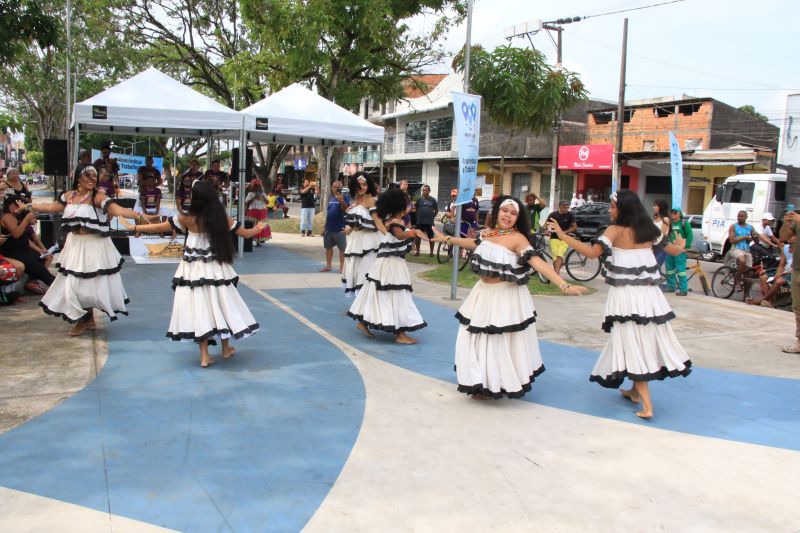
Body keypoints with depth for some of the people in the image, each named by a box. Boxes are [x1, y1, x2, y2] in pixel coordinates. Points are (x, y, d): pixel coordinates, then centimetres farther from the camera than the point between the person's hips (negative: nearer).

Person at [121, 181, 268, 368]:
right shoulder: (223, 218, -4)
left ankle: (205, 356, 6)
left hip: (195, 272, -2)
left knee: (199, 309, 4)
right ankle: (226, 349, 28)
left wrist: (136, 228, 11)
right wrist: (258, 228, 26)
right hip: (217, 270, 2)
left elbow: (159, 228, -5)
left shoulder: (187, 219, -11)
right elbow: (245, 233, 5)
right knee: (220, 305, 16)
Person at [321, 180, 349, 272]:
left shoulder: (343, 198, -7)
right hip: (329, 228, 7)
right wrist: (325, 226, 17)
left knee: (342, 248, -1)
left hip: (339, 228, -7)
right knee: (328, 246, 13)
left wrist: (342, 201, -41)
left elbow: (345, 210, -23)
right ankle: (328, 265, 23)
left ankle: (342, 266, 6)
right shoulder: (331, 198, 12)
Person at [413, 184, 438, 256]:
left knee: (431, 237, 4)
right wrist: (418, 215, 0)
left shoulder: (433, 200, 1)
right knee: (418, 236, 4)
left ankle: (431, 252, 14)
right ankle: (417, 251, 16)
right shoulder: (419, 199, 3)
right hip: (420, 221, 1)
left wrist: (433, 216, 3)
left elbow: (436, 210, 10)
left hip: (429, 222, -1)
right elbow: (416, 209, 10)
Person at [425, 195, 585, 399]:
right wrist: (446, 239, 38)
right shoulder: (488, 232, 3)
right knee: (478, 339, 14)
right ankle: (484, 384, 31)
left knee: (501, 343, 0)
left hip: (505, 297, -7)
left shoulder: (517, 238, -18)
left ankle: (497, 387, 18)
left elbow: (538, 263, -27)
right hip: (483, 293, 7)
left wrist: (564, 286, -38)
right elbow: (475, 244, 25)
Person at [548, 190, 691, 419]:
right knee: (647, 339, 18)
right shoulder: (649, 229, 8)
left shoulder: (616, 230, -8)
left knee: (633, 343, -1)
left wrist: (562, 234, -15)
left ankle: (646, 405, -4)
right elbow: (674, 250, 18)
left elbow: (592, 252, -19)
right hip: (649, 293, 6)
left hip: (625, 295, -5)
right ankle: (635, 390, 33)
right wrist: (680, 244, 42)